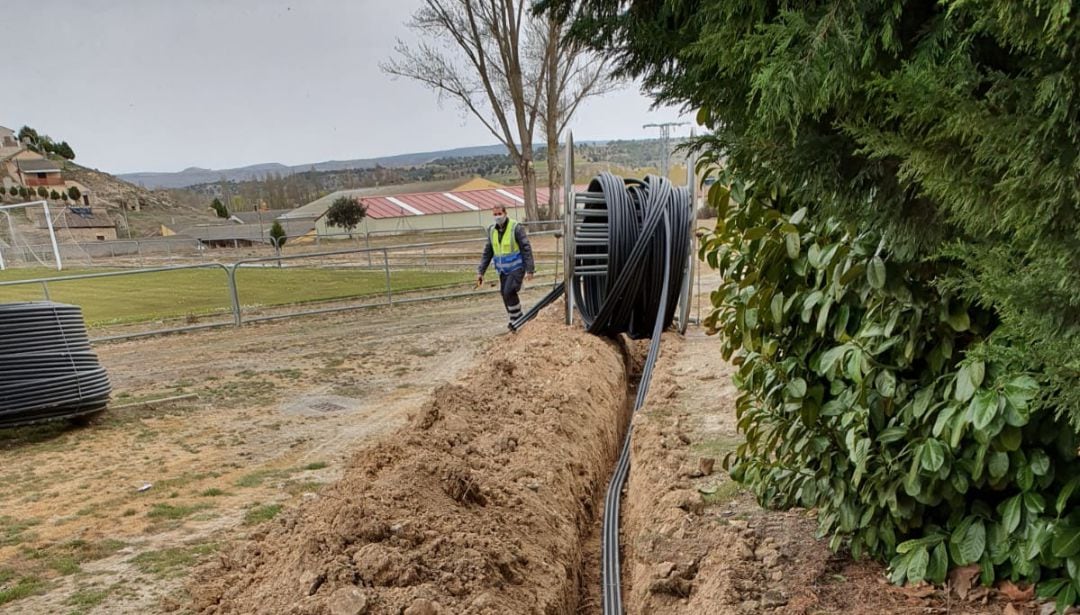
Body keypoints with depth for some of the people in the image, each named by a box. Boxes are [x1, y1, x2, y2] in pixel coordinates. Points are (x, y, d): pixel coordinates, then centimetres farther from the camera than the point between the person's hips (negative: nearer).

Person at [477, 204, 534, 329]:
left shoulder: (516, 227, -13)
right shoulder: (492, 230, 5)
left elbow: (526, 249, -13)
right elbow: (487, 252, 11)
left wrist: (530, 269, -17)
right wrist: (480, 272, 7)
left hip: (517, 267, -6)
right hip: (503, 270, 6)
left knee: (509, 292, -19)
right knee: (505, 295, 5)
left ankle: (516, 318, -1)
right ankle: (515, 321, 20)